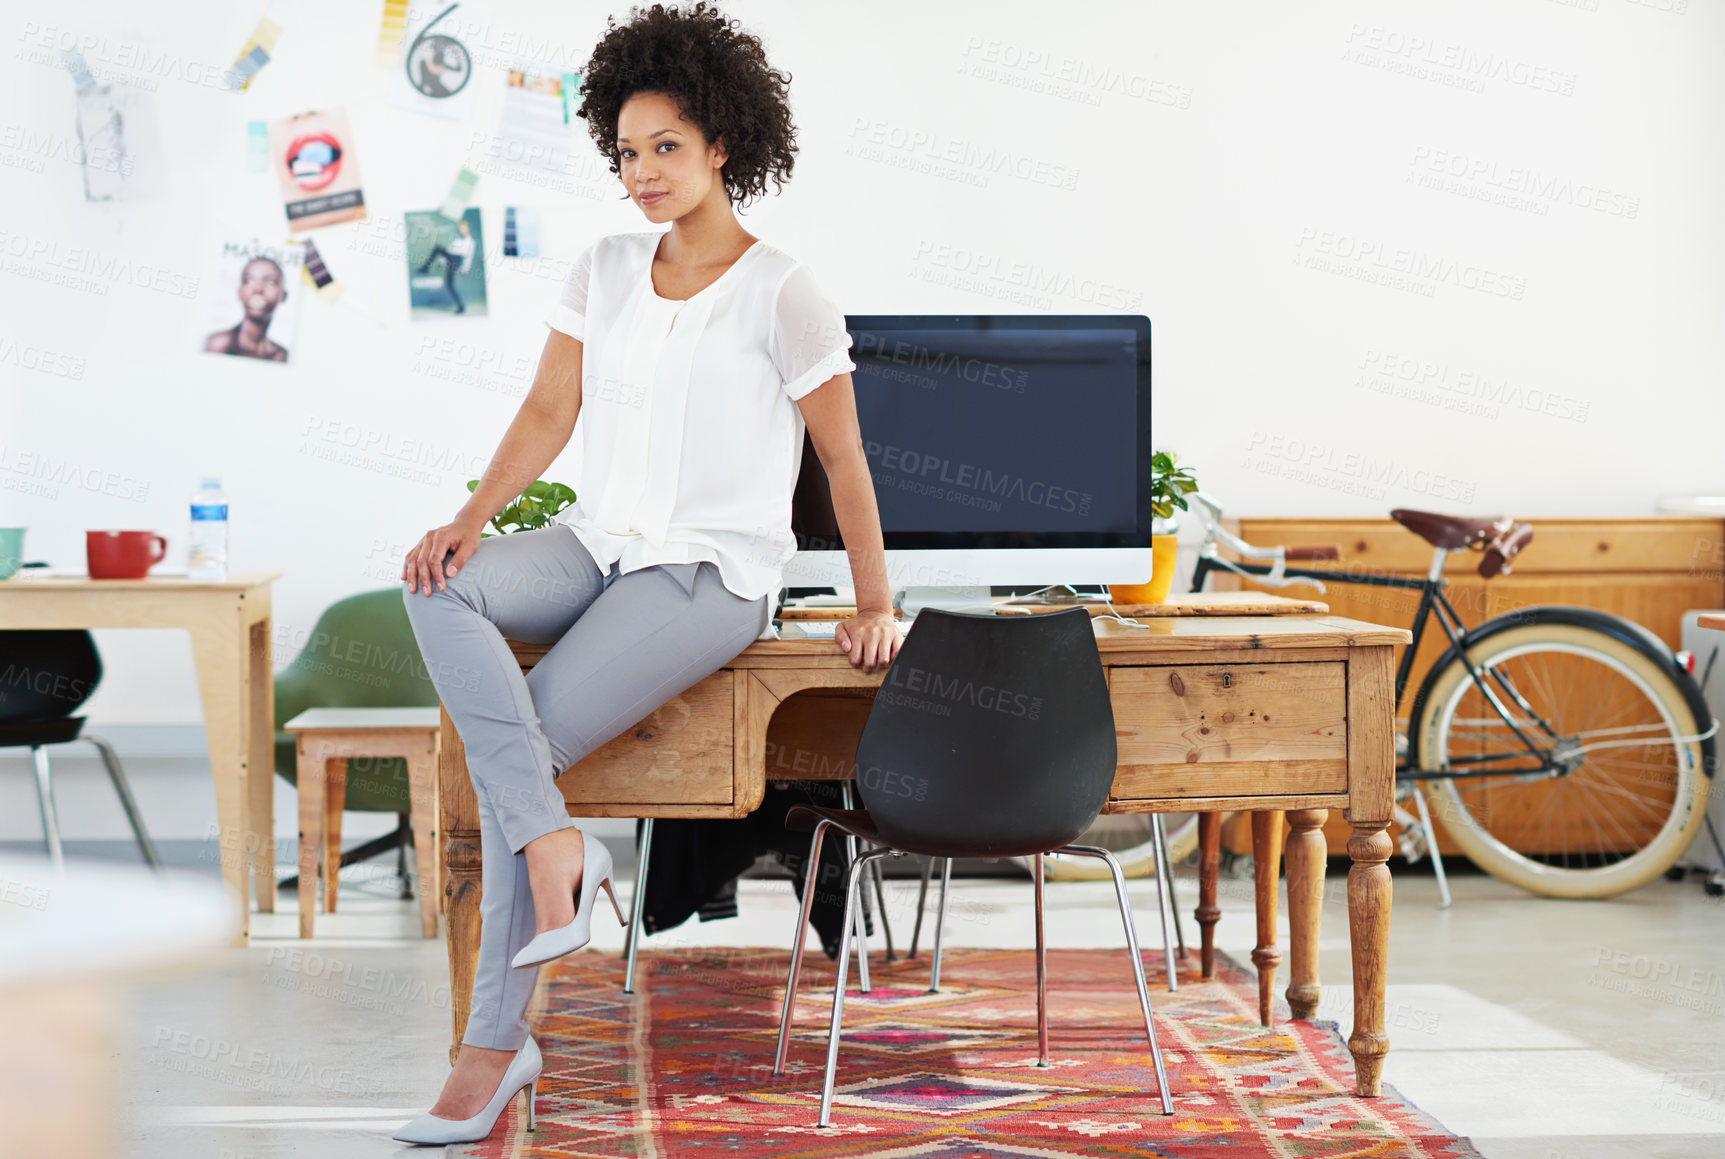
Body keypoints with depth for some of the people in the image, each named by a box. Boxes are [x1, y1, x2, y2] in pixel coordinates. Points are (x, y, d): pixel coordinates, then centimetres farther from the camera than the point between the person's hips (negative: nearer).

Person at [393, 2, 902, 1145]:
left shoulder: (783, 295, -6)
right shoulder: (606, 270, 10)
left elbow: (845, 458, 0)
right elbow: (548, 415, 8)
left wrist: (874, 605, 1)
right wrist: (470, 521, -8)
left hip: (714, 571, -5)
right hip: (599, 540, 6)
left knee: (519, 741, -21)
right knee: (439, 590, -27)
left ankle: (497, 1043, -11)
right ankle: (553, 840, -28)